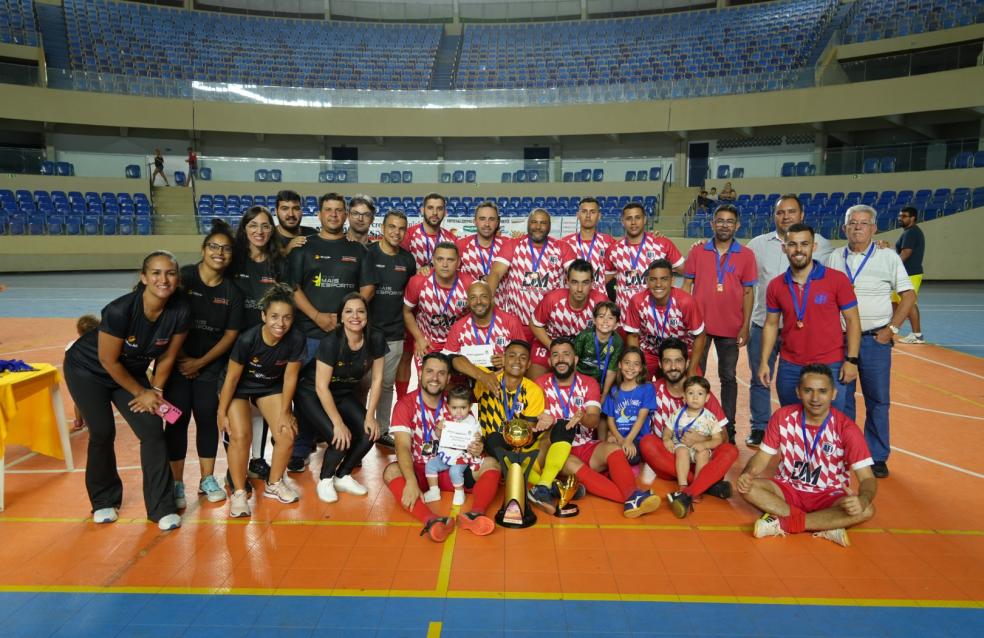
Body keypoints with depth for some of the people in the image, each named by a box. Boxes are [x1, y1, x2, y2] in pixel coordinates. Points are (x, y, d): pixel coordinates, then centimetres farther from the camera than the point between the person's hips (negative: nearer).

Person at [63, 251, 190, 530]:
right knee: (102, 432, -2)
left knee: (152, 430, -8)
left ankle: (162, 507, 2)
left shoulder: (181, 312, -23)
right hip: (87, 369, -3)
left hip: (130, 371, 4)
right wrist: (141, 392, -14)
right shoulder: (119, 310, -34)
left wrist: (155, 391, -5)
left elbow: (167, 356, -8)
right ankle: (104, 501, 25)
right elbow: (108, 361, -22)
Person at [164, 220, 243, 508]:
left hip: (211, 365, 2)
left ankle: (207, 479, 19)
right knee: (178, 419, 0)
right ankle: (176, 484, 13)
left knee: (207, 418, 6)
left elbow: (231, 334, -1)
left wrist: (200, 363, -6)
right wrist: (181, 358, -9)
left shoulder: (232, 292, -2)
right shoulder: (183, 277, -10)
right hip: (177, 361, -2)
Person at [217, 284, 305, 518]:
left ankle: (274, 484, 17)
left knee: (287, 435, -8)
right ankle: (239, 492, 1)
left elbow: (290, 378, -13)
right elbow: (232, 378, -18)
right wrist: (222, 413, -10)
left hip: (271, 387, 3)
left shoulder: (296, 340, -25)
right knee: (241, 436, -19)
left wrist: (285, 412, -8)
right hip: (240, 387, -3)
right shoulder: (247, 339, -32)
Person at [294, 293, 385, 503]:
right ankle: (325, 480, 8)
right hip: (312, 394, -5)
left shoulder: (376, 340, -15)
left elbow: (377, 379, -6)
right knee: (341, 438, -23)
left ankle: (342, 476, 13)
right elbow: (321, 387, -25)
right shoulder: (331, 342, -28)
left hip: (344, 394, 5)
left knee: (369, 434, -13)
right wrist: (338, 423, -25)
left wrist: (370, 416, -10)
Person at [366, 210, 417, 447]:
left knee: (387, 384, 14)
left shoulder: (408, 259, 6)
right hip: (368, 331, -4)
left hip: (395, 334, 4)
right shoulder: (367, 254, -8)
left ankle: (383, 431, 26)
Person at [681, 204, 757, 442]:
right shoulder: (697, 252, 2)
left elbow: (748, 292, 3)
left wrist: (745, 326, -3)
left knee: (729, 378, 8)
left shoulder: (746, 255, 1)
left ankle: (728, 428, 18)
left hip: (730, 329, 0)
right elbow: (686, 286, 5)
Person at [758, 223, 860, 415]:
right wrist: (764, 361, 3)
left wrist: (852, 360, -8)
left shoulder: (837, 279, -7)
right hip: (789, 367, 3)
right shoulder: (775, 286, 1)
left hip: (830, 366, -2)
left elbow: (852, 320, -3)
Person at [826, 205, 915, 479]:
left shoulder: (888, 257, 1)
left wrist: (891, 329, -6)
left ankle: (877, 458, 15)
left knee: (877, 401, 3)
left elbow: (908, 295, 1)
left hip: (875, 339, -2)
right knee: (841, 399, 9)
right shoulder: (834, 258, 7)